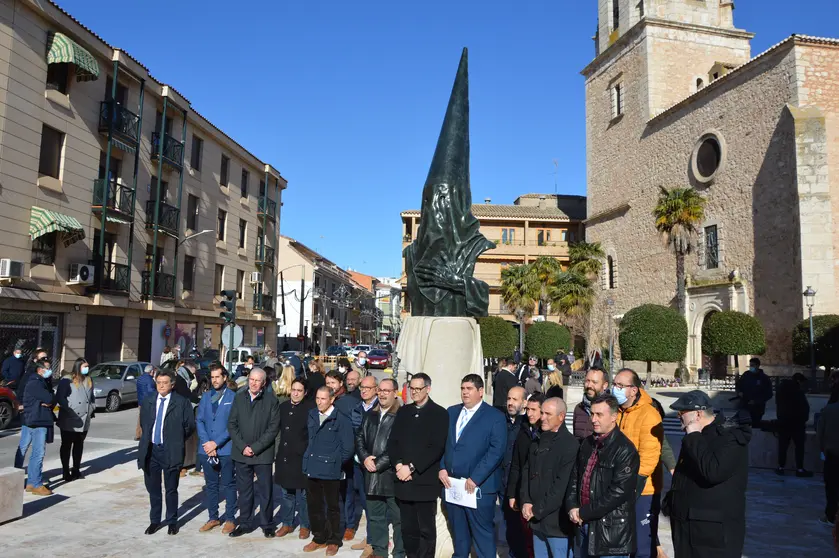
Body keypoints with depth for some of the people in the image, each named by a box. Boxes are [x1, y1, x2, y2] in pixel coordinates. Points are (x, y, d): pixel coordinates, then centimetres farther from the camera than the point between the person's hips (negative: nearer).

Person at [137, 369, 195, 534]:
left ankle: (172, 521, 21)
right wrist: (148, 439, 11)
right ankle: (154, 521, 27)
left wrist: (176, 440, 0)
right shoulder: (148, 402, 7)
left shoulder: (182, 403, -6)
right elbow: (143, 423, 19)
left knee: (171, 489, 7)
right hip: (150, 450, 4)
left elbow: (190, 426, -3)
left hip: (171, 451, -4)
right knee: (153, 489, 13)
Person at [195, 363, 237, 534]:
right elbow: (199, 421, 5)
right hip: (206, 448, 5)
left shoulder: (233, 397, -7)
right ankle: (213, 518, 25)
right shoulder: (206, 397, 9)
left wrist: (216, 443, -14)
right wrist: (206, 442, -8)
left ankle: (230, 519, 16)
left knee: (228, 485, 5)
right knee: (210, 485, 13)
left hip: (226, 449, -5)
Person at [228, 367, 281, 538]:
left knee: (265, 491, 5)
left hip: (263, 454, -2)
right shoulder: (239, 398, 6)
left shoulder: (271, 401, -3)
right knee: (244, 490, 11)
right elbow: (232, 424, 4)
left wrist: (255, 447, -12)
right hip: (241, 453, 3)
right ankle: (244, 524, 24)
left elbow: (273, 428, -7)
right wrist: (242, 447, -7)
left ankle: (267, 524, 18)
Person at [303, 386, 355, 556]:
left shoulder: (341, 420, -14)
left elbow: (348, 448, -11)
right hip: (312, 469, 5)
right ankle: (319, 538, 31)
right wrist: (310, 458, 11)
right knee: (314, 506, 14)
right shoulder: (312, 416, 4)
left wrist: (335, 463, -2)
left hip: (330, 471, -5)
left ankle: (334, 541, 25)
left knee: (332, 507, 10)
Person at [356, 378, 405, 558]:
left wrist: (379, 463, -13)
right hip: (372, 475, 6)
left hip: (392, 475, -6)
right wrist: (365, 458, -4)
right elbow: (359, 437, 13)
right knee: (375, 516, 16)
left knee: (398, 518, 3)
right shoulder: (370, 414, 13)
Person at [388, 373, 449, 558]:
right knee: (408, 529, 11)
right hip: (403, 481, 4)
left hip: (425, 482, -4)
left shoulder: (440, 414, -4)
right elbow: (392, 442, 9)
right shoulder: (403, 412, 12)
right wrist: (398, 465, -8)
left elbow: (437, 448, -12)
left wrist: (411, 467, -15)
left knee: (426, 530, 6)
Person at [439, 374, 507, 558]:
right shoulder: (451, 412, 11)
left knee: (482, 532, 4)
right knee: (458, 531, 18)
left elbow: (496, 451, -15)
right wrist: (442, 468, -2)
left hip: (479, 486, -5)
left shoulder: (495, 416, -7)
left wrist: (475, 478, -19)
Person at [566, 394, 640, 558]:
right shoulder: (588, 443, 9)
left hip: (611, 529, -7)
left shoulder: (625, 450, -15)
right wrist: (572, 507, -4)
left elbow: (618, 492, -20)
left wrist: (584, 513, -15)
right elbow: (575, 477, 12)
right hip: (584, 524, 7)